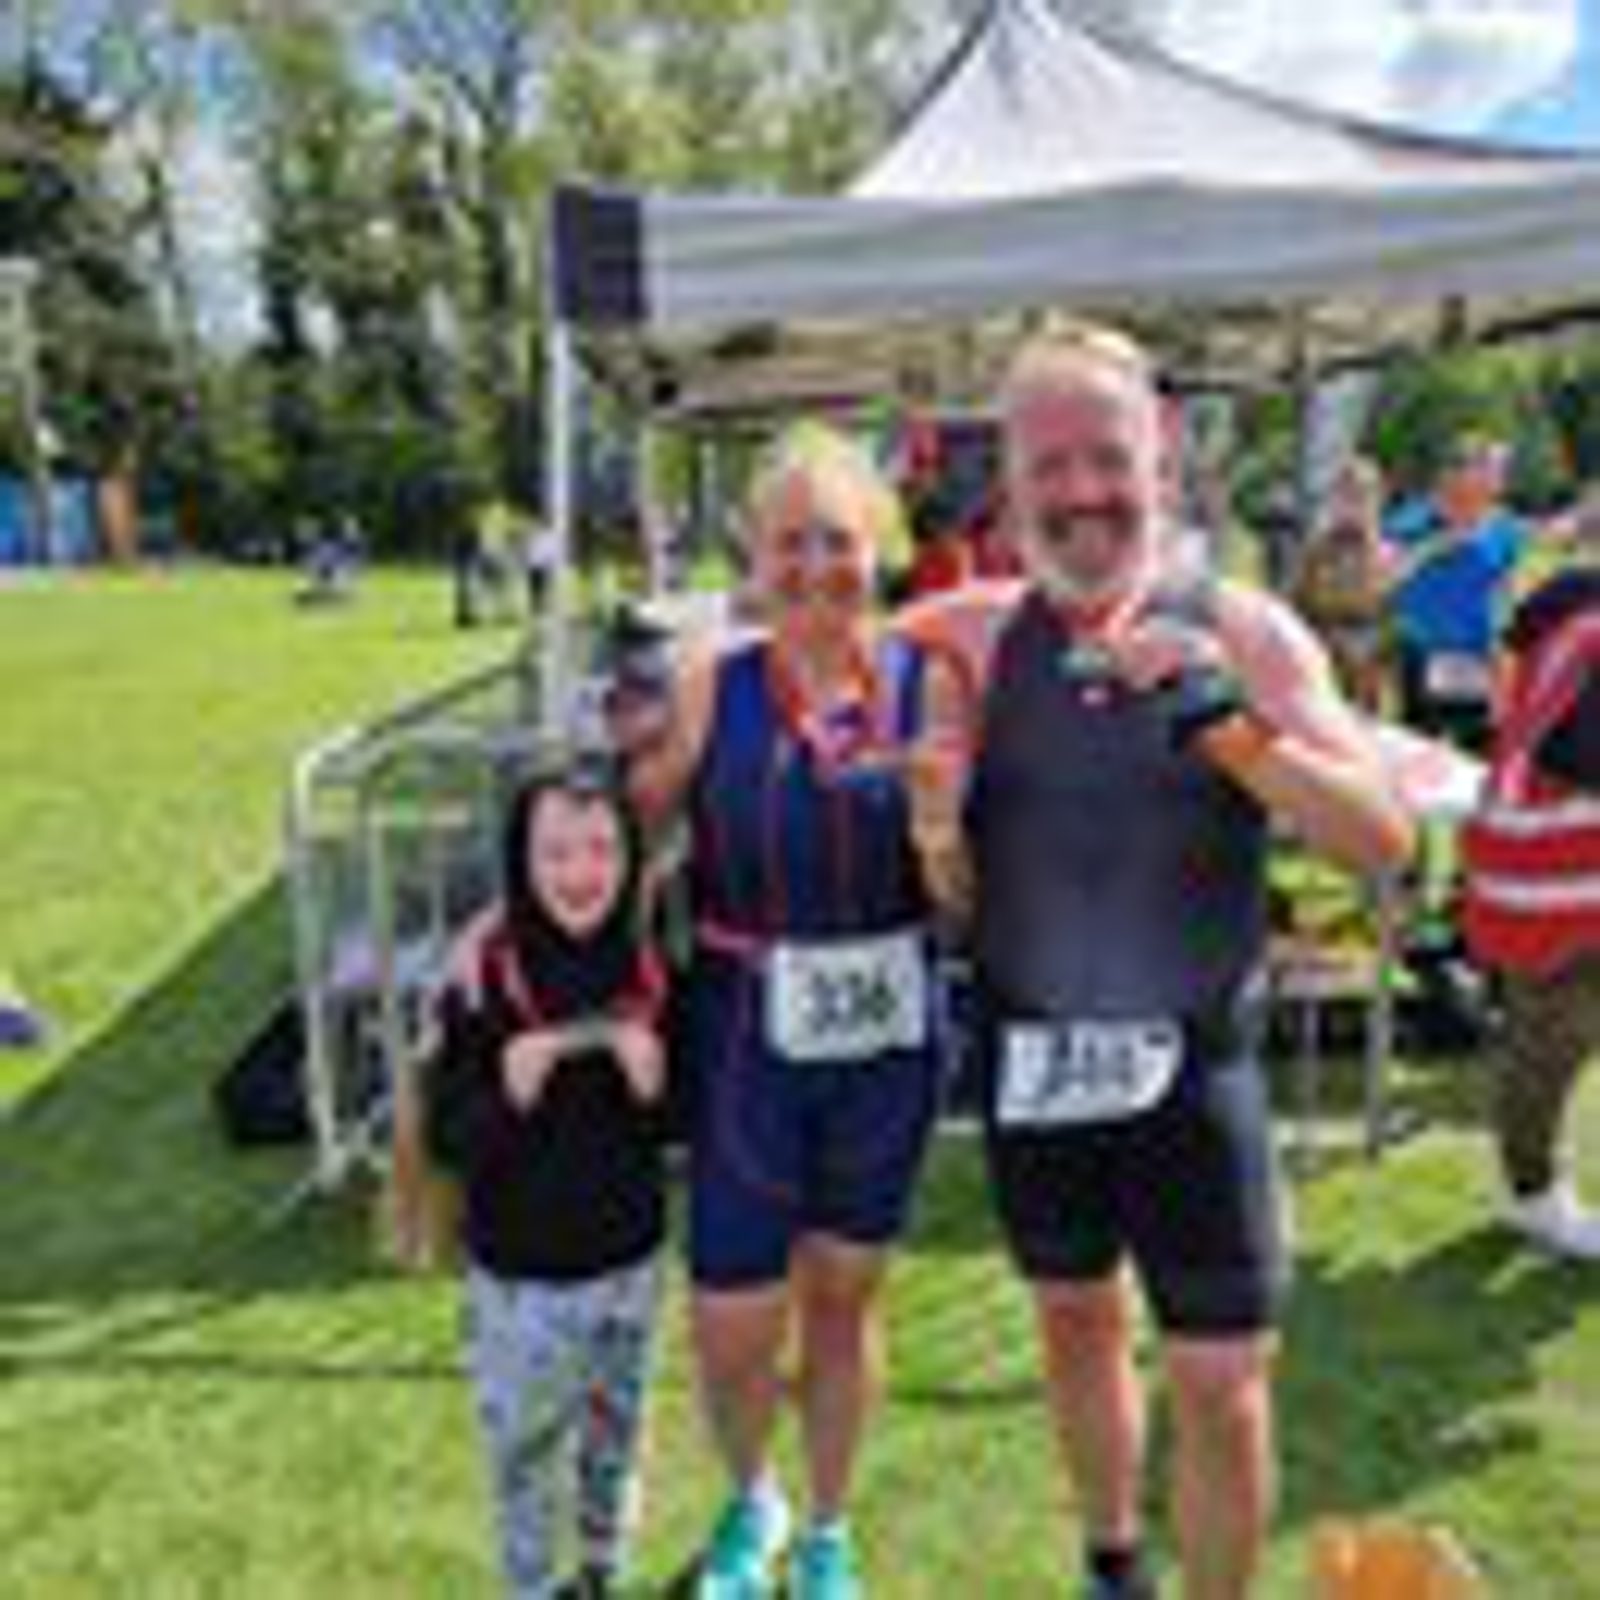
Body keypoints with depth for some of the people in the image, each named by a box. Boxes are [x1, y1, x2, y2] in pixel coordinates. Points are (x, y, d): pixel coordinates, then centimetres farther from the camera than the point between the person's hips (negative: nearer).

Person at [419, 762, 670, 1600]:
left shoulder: (651, 968, -9)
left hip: (627, 1259, 3)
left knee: (614, 1437, 23)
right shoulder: (484, 978, -18)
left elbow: (678, 1129, -1)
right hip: (516, 1272, -3)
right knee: (523, 1450, 14)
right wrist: (508, 1094, -31)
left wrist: (653, 1088, -22)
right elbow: (444, 1138, -13)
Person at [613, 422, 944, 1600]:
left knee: (843, 1301, 17)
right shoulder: (714, 685, -8)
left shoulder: (925, 683, -5)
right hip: (747, 1039, -1)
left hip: (886, 1038, 1)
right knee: (733, 1327, 6)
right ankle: (751, 1503, 41)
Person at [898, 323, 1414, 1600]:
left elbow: (1384, 836, -15)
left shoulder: (1237, 628, -7)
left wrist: (1228, 721, -28)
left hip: (1188, 1065, -3)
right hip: (1025, 1059, 3)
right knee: (1078, 1326, 21)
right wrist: (937, 832, -20)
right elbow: (957, 898, 2)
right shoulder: (977, 645, -1)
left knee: (1222, 1387, 2)